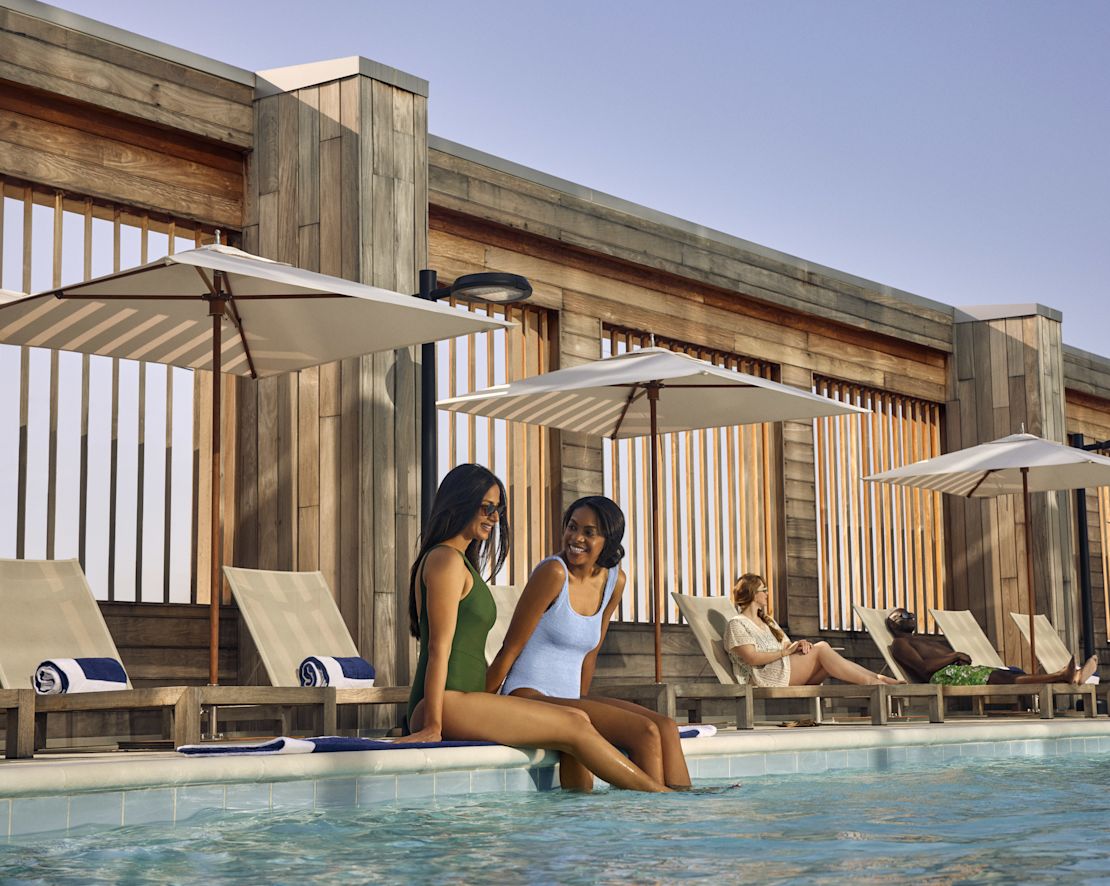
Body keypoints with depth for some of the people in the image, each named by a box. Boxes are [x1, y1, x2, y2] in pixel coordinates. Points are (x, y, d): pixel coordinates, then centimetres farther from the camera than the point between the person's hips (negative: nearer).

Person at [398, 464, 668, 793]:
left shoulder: (461, 562, 25)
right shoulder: (447, 560, -7)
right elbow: (439, 647, -14)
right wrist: (433, 726, -19)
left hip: (461, 701, 10)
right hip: (449, 705, -10)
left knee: (577, 719, 3)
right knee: (573, 728, -11)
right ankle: (657, 794, -5)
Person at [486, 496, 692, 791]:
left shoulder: (614, 580, 9)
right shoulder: (553, 572, -13)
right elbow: (510, 650, -10)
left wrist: (581, 704, 15)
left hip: (568, 699, 8)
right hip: (529, 699, -8)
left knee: (666, 727, -10)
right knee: (645, 732, -19)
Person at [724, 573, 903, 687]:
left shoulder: (767, 621, 29)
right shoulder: (737, 624, 1)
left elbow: (786, 645, 21)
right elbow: (752, 658, -13)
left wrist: (798, 645, -2)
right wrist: (784, 652, -12)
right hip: (767, 677, -8)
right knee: (821, 649, -20)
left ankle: (878, 678, -26)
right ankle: (870, 682, -26)